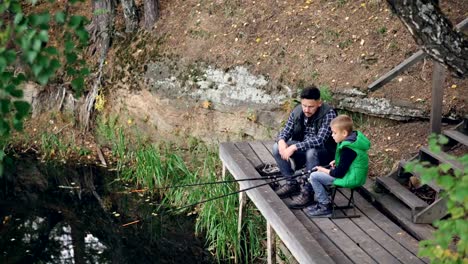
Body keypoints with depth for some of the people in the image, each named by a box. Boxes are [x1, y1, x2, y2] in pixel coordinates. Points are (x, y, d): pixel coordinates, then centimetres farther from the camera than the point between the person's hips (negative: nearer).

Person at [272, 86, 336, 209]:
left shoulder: (328, 114, -24)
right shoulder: (297, 111, -6)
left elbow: (320, 140, -33)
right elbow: (286, 131, 1)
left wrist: (294, 147, -40)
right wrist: (281, 141, -25)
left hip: (325, 152, -6)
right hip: (302, 148, 6)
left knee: (311, 153, -38)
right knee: (277, 148, -13)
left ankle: (307, 193, -23)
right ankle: (291, 183, 0)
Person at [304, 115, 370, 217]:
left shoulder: (348, 149, -26)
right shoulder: (354, 138, 3)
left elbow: (339, 173, -23)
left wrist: (324, 170, -9)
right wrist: (336, 162, 5)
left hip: (351, 179, -10)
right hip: (355, 174, 10)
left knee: (314, 177, -9)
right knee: (318, 173, 19)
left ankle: (325, 207, -1)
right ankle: (322, 201, 20)